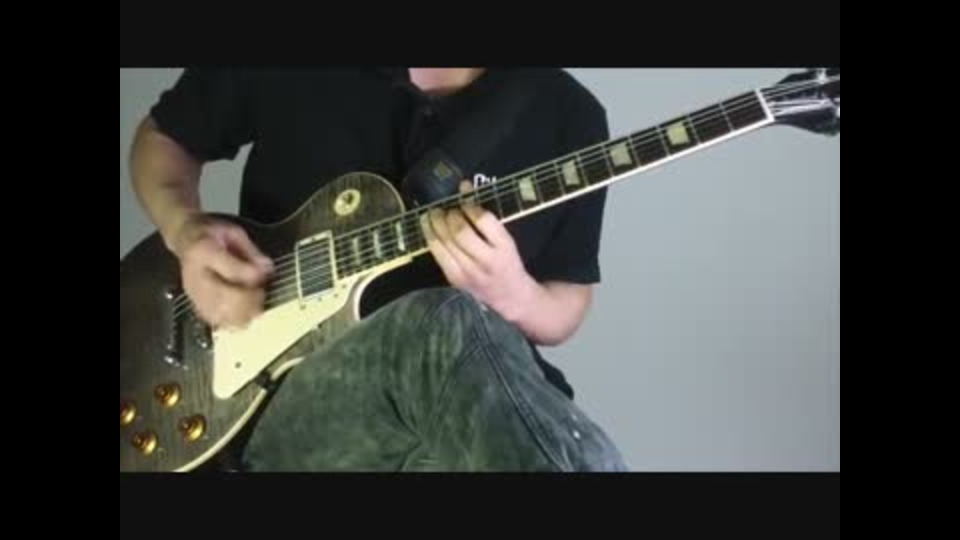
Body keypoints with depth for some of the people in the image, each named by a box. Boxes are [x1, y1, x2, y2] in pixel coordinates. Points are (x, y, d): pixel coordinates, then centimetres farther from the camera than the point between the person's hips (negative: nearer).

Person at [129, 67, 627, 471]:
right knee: (446, 323, -34)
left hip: (488, 401, 1)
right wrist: (185, 231, -3)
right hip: (294, 402, 0)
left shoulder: (567, 115, 4)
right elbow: (162, 138, 18)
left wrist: (512, 297, -14)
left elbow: (566, 310, 11)